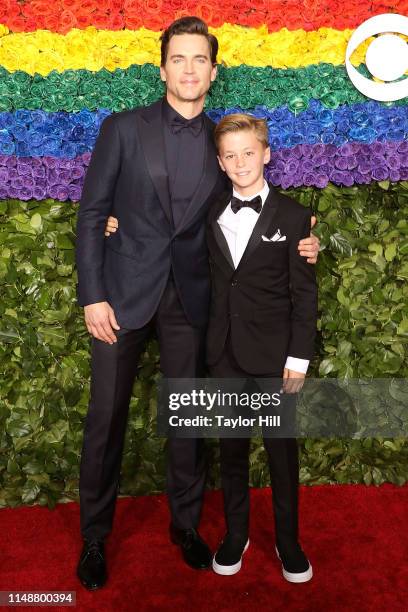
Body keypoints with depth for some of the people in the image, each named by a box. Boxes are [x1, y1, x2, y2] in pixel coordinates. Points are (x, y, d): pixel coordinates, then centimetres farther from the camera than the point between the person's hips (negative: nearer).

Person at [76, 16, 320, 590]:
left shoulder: (221, 141, 8)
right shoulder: (124, 128, 0)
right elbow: (92, 213, -2)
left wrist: (293, 247, -2)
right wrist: (93, 296, -9)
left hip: (190, 299, 2)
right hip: (124, 294, -2)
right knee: (107, 417, 5)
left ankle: (186, 523, 32)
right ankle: (94, 537, 24)